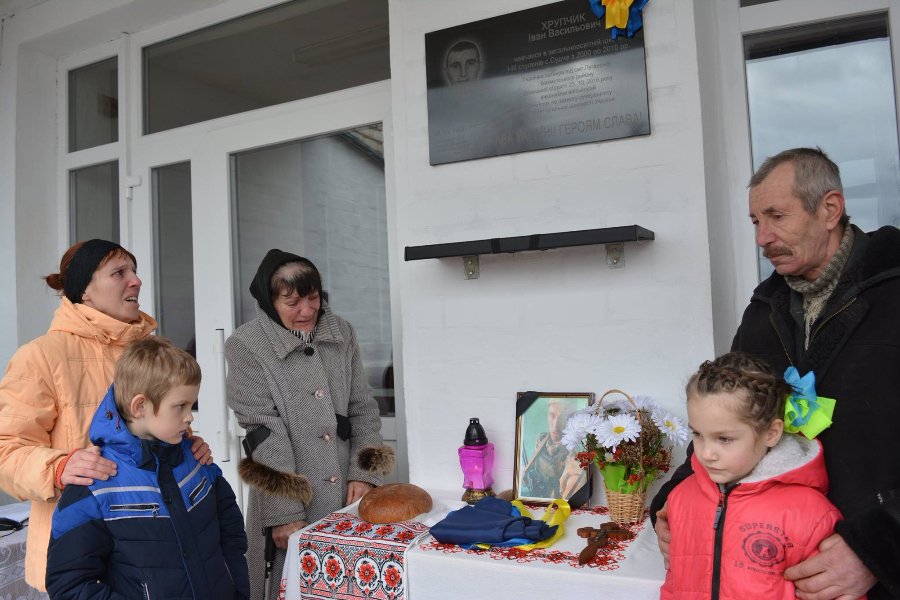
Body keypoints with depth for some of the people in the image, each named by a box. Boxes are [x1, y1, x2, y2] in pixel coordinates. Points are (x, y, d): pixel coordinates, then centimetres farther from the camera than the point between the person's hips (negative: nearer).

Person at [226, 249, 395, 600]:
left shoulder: (341, 333, 5)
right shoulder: (246, 346, -8)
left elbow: (363, 410, 8)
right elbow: (263, 432, -12)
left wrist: (364, 475, -3)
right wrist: (285, 514, -14)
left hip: (348, 501, 4)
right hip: (290, 509, -4)